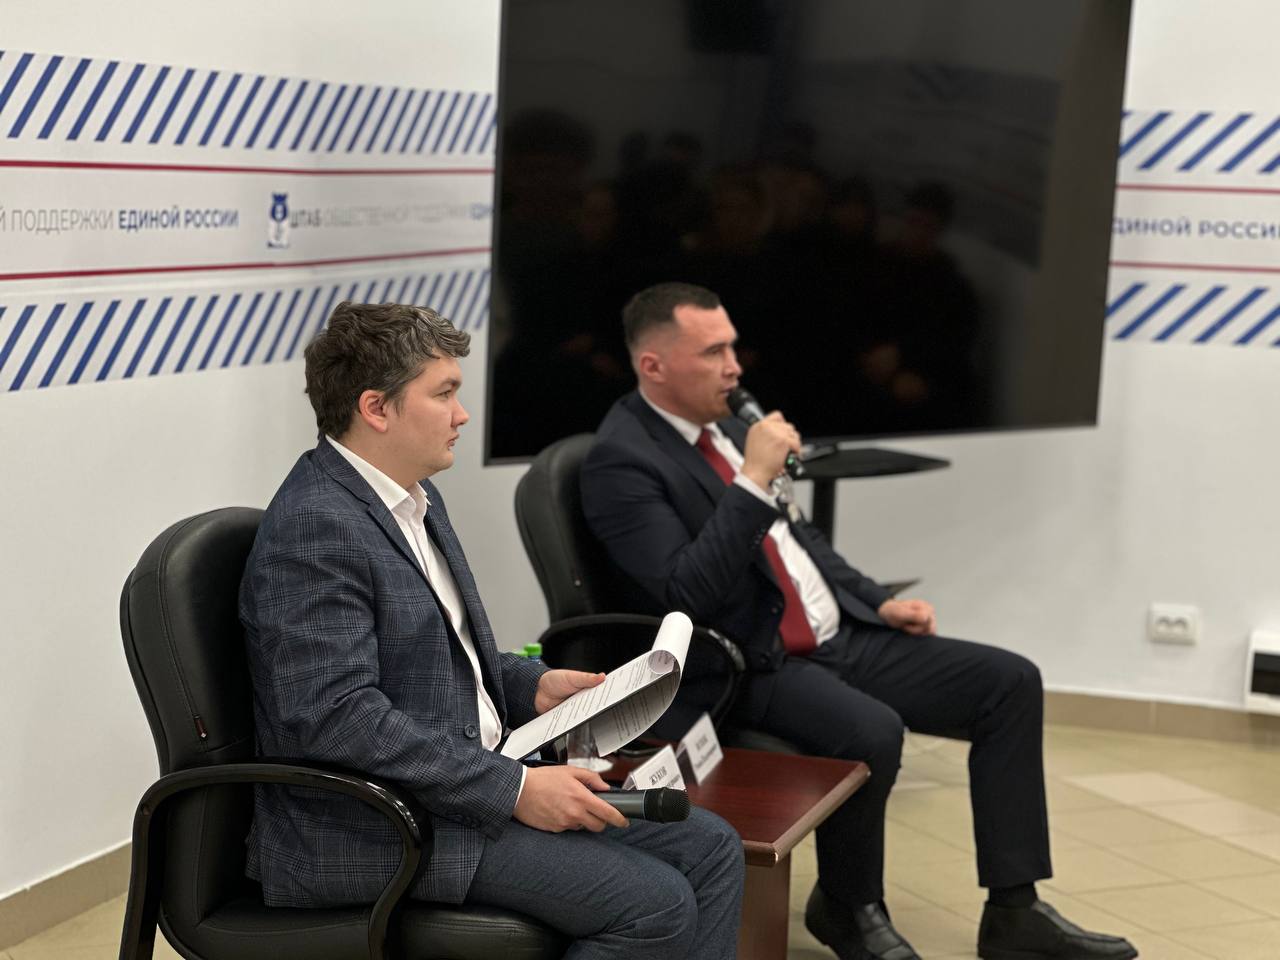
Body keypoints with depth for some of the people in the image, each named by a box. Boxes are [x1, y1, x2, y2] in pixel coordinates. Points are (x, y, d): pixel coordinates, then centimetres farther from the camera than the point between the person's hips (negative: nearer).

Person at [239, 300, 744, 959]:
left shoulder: (415, 500, 14)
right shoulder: (315, 528, -19)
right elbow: (338, 717, -27)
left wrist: (533, 685, 8)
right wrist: (513, 788, -24)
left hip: (473, 779, 10)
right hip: (372, 832, -10)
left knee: (710, 850, 1)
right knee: (655, 904, -19)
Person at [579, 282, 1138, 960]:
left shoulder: (720, 426, 13)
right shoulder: (620, 461, -13)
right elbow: (684, 593, -24)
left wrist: (879, 602, 13)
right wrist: (753, 481, -25)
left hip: (839, 634, 9)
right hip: (757, 668, -9)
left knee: (1011, 683, -3)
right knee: (872, 733, -35)